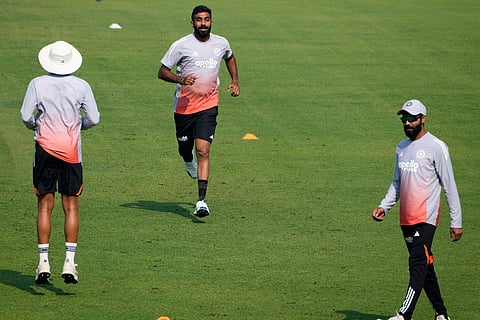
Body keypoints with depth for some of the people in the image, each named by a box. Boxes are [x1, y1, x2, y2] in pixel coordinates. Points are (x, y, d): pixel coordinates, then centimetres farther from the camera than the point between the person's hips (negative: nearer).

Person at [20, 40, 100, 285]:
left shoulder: (37, 84, -4)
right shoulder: (81, 86, -2)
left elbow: (26, 117, -5)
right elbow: (93, 119, -2)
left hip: (45, 148, 0)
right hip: (71, 152, 0)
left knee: (45, 206, 5)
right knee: (71, 207, 4)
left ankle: (43, 263, 2)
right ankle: (69, 262, -3)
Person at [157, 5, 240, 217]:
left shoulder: (221, 43, 2)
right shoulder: (181, 45, -9)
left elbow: (230, 58, 27)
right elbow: (162, 72, -5)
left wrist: (235, 81, 14)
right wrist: (180, 79, -23)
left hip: (208, 106, 0)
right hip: (184, 106, 0)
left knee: (203, 151, -13)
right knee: (185, 149, 14)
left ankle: (201, 201, -16)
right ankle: (189, 161, 55)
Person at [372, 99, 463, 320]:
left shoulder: (436, 147, -6)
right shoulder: (402, 147, 15)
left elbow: (449, 186, -6)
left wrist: (456, 222, -8)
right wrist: (384, 206, 7)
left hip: (426, 217, -8)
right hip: (406, 219, 8)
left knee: (418, 264, -16)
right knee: (423, 267, 12)